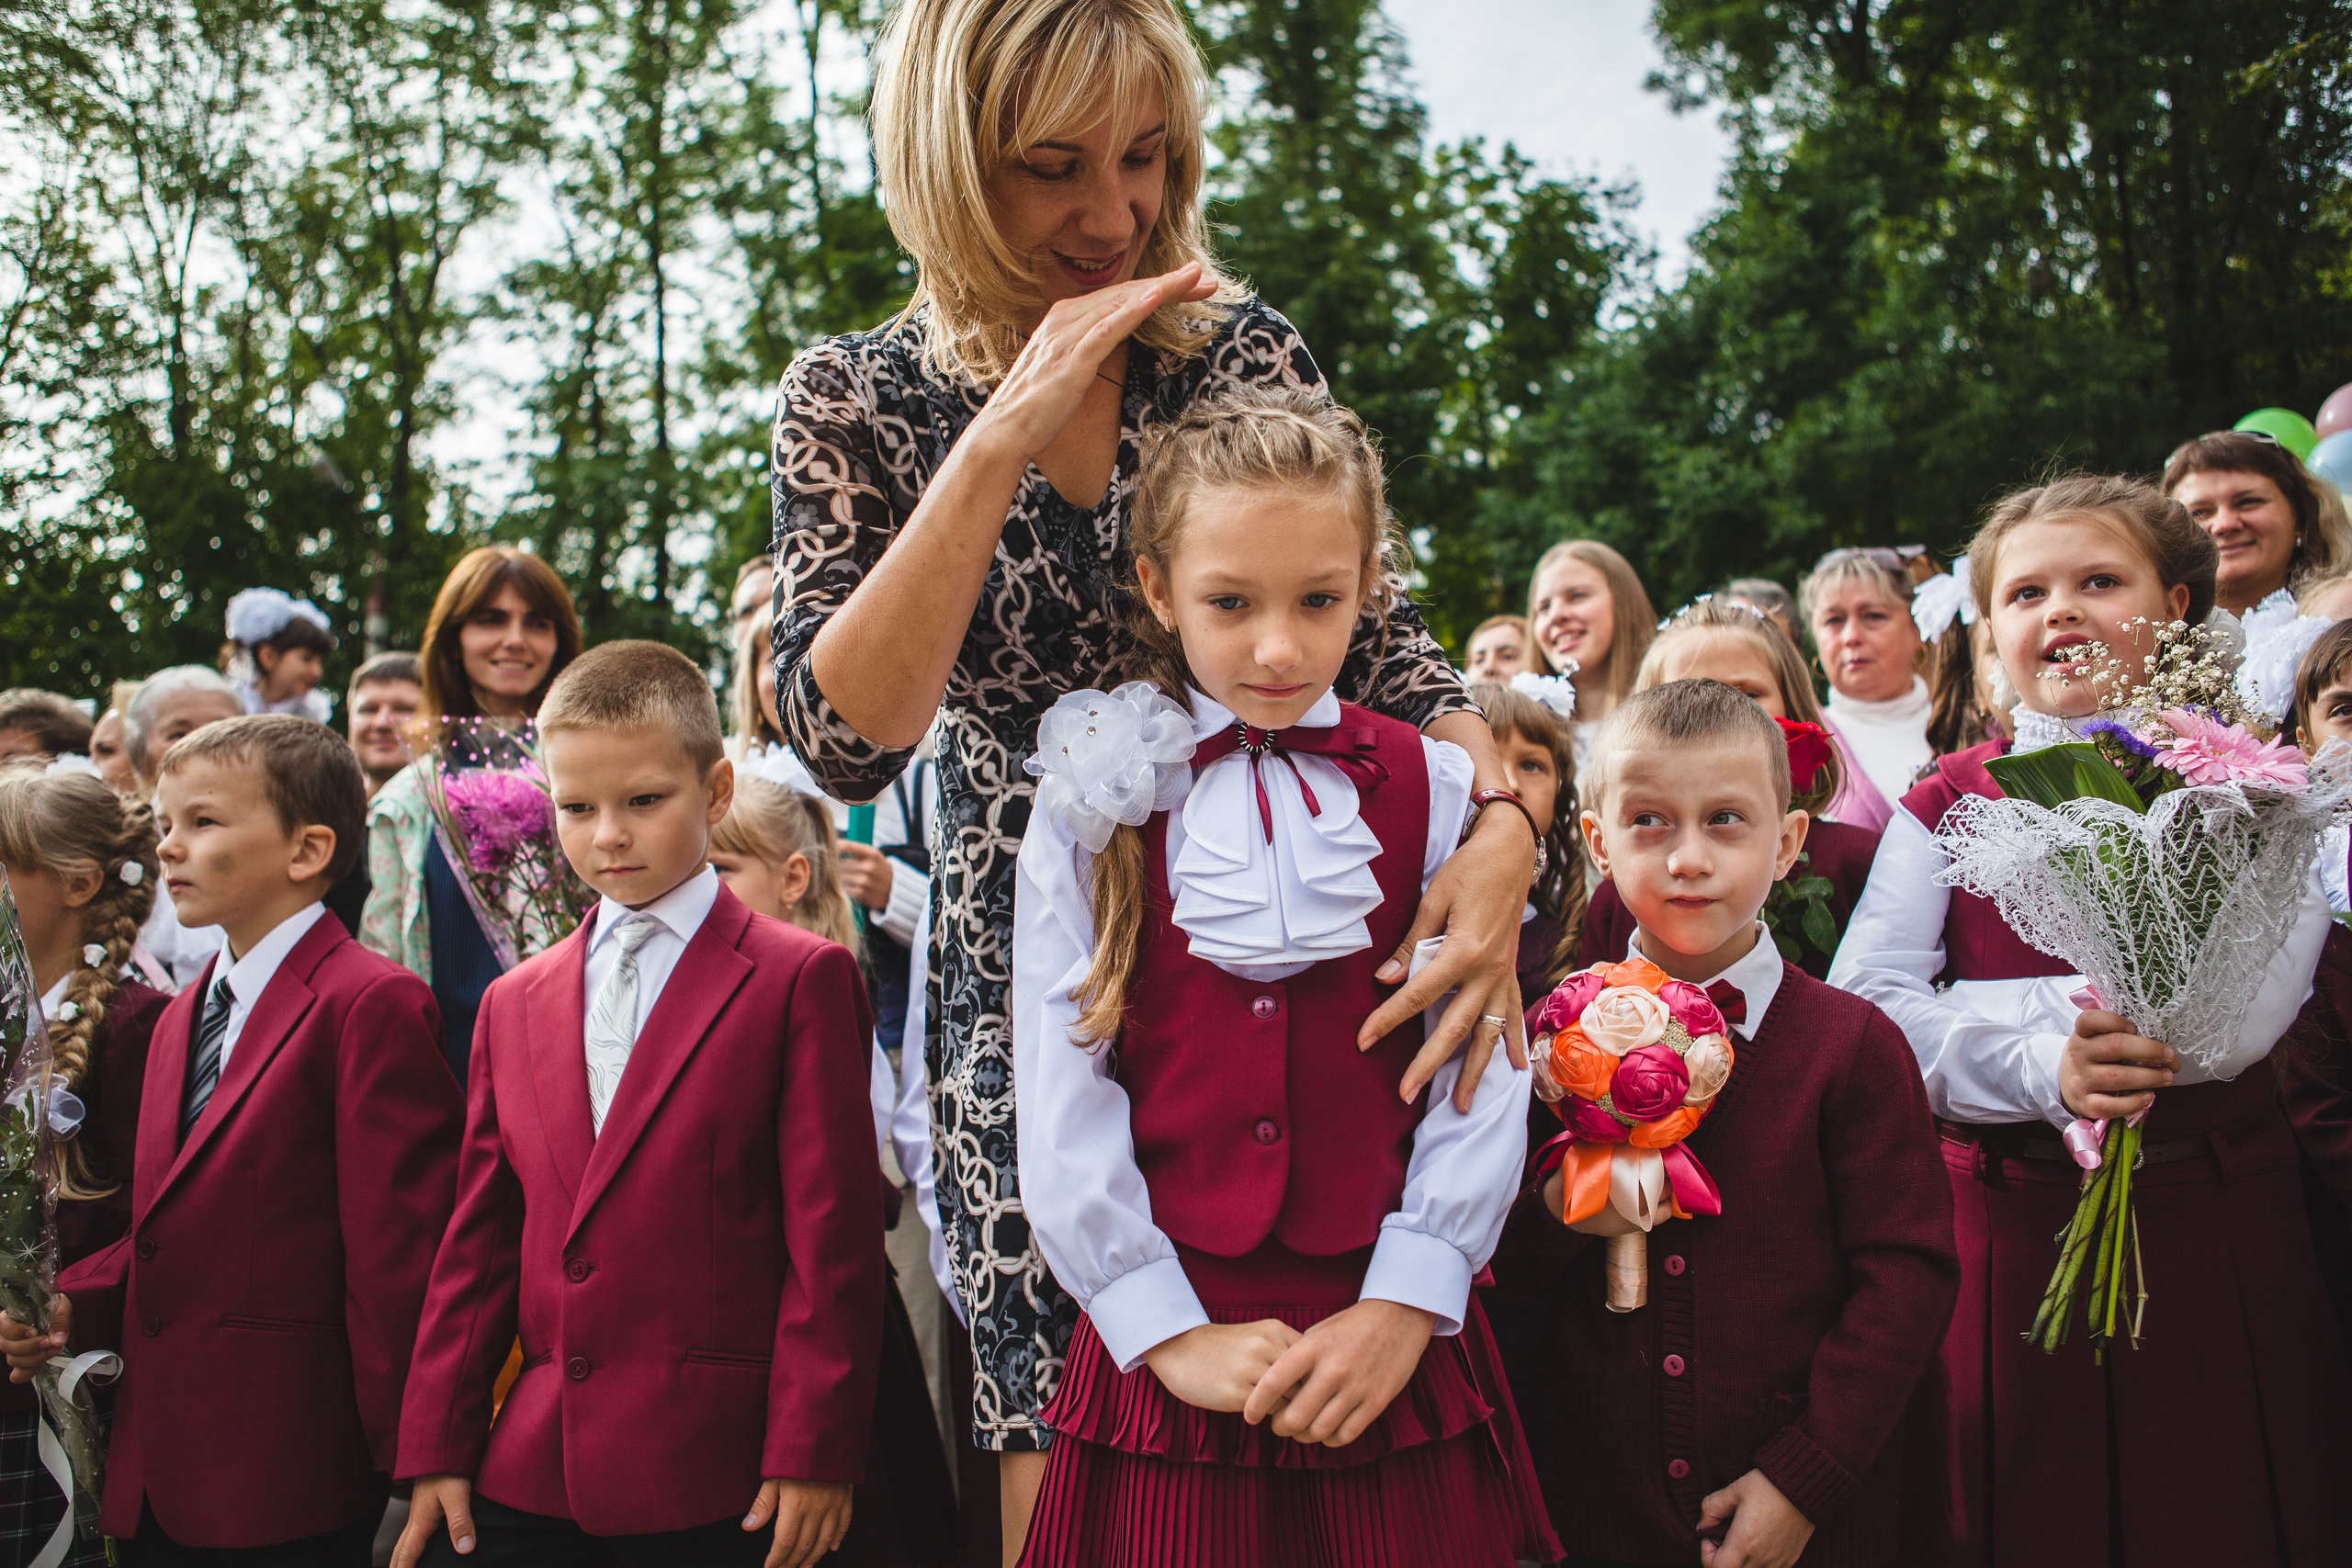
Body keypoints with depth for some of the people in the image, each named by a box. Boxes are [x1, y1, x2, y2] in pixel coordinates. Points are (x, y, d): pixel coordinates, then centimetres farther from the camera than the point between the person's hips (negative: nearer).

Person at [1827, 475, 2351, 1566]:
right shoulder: (1949, 802, 6)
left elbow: (2241, 1014, -14)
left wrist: (1969, 1009, -19)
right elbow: (1858, 1010, -8)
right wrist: (2041, 1067, -24)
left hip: (2212, 1232, 0)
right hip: (2003, 1238, 1)